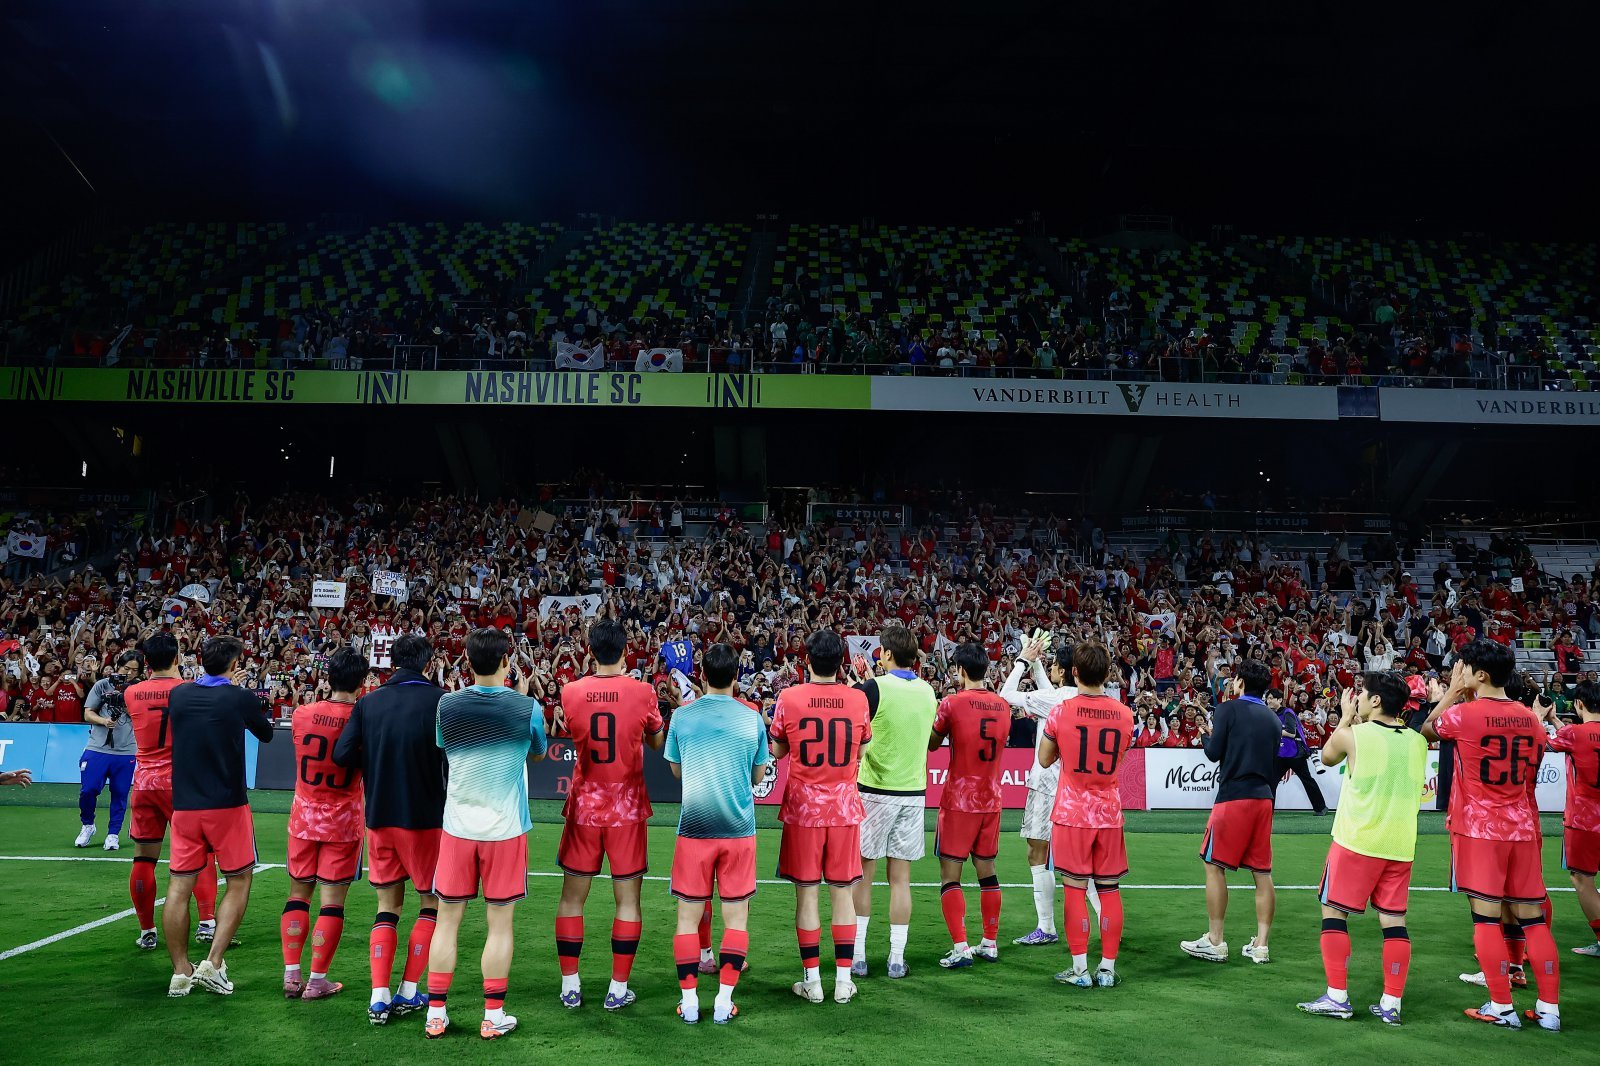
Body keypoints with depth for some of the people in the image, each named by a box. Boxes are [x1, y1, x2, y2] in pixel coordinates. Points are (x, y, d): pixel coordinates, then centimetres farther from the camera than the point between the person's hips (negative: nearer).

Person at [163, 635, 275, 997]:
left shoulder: (178, 694, 2)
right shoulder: (241, 699, -7)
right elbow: (266, 734, 12)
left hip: (184, 806, 4)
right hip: (228, 805, -3)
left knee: (179, 886, 8)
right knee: (239, 883, 9)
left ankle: (181, 972, 11)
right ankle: (212, 964, 1)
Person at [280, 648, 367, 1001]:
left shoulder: (302, 714, -5)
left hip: (304, 816, 3)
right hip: (343, 820, -3)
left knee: (298, 894, 14)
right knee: (332, 901, 3)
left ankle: (291, 975, 14)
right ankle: (317, 981, 7)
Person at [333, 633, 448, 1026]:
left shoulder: (369, 702, 1)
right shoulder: (439, 700, -10)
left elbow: (342, 755, -4)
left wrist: (376, 761, 13)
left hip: (379, 818, 4)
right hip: (425, 818, -4)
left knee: (387, 907, 13)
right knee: (433, 902, 12)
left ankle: (379, 997, 5)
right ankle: (408, 993, 11)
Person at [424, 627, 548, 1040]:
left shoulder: (447, 705, -4)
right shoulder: (527, 707, -8)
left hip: (457, 828, 2)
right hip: (506, 828, -1)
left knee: (447, 921, 10)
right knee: (500, 923, 7)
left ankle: (436, 1014, 16)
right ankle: (493, 1016, 12)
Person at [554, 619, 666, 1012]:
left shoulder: (571, 692, -4)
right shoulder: (642, 692, -9)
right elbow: (658, 742, 6)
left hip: (584, 806, 2)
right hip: (627, 809, -1)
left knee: (572, 897, 12)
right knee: (627, 900, 7)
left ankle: (569, 986, 16)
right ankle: (618, 989, 11)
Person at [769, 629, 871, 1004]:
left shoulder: (789, 698, -8)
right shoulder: (857, 698, -4)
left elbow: (777, 751, 4)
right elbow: (860, 751, 9)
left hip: (804, 807, -1)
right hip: (844, 807, 1)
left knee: (807, 893, 6)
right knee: (843, 893, 8)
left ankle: (811, 980, 11)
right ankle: (843, 980, 13)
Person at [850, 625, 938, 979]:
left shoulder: (874, 688, -12)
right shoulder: (927, 691, 5)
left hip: (875, 791, -4)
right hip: (913, 792, 4)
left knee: (862, 873, 6)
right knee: (900, 877, 8)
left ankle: (857, 956, 11)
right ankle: (897, 959, 12)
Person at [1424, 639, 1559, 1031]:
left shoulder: (1463, 714, -11)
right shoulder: (1531, 719, 6)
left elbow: (1426, 731, 9)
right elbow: (1529, 774, 15)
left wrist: (1451, 693, 14)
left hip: (1479, 828, -5)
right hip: (1523, 828, 6)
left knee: (1486, 917, 0)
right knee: (1533, 918, 9)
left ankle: (1501, 1008, 3)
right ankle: (1549, 1009, 12)